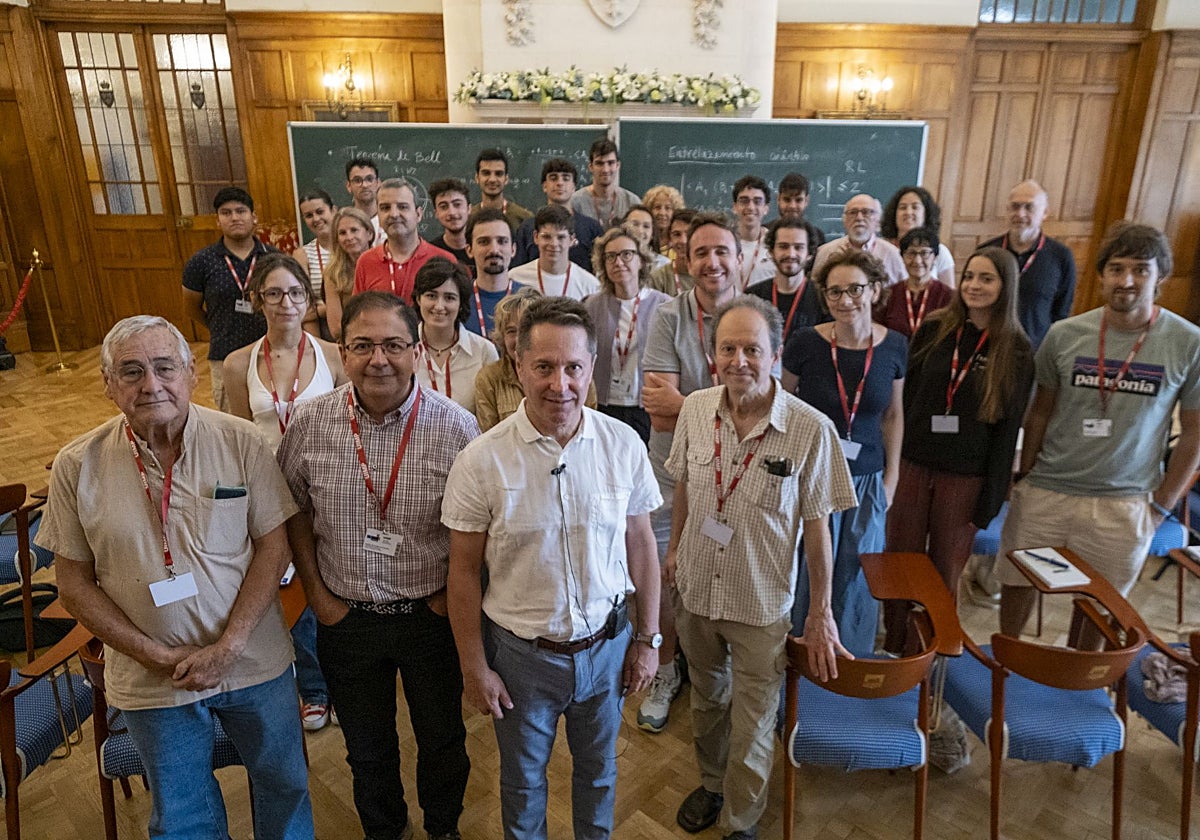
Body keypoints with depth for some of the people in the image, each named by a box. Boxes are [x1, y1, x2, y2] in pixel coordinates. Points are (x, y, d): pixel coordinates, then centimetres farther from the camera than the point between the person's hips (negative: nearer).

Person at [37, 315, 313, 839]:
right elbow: (74, 582, -4)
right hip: (153, 681, 1)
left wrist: (227, 647, -16)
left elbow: (272, 545, -10)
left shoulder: (240, 442, -13)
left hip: (254, 663, 0)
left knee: (284, 786, 20)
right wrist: (158, 656, -12)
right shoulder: (77, 466, -10)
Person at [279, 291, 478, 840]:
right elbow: (296, 512, 3)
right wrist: (316, 592, -1)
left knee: (442, 738, 20)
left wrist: (451, 596, -10)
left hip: (430, 616, -1)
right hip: (345, 616, 2)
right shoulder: (310, 423, -10)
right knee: (366, 746, 23)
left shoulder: (456, 427, -17)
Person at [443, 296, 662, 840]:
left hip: (606, 645, 2)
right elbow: (464, 571, -9)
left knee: (599, 769, 25)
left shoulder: (623, 444, -11)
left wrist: (648, 638, 3)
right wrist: (474, 668, -5)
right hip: (521, 652, -1)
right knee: (523, 779, 22)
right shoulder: (482, 461, -18)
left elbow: (640, 544, -1)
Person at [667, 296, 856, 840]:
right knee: (706, 698, 26)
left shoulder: (811, 430, -20)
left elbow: (816, 525, -13)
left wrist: (821, 612, -8)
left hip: (763, 604, -3)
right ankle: (712, 783, 53)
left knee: (752, 725, 13)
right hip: (696, 590, 4)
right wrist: (675, 547, 15)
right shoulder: (695, 410, -9)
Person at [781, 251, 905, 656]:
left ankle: (853, 662, 35)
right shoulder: (806, 342, -11)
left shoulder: (893, 346, -3)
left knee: (858, 578, 12)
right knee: (810, 572, 10)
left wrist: (891, 477, 6)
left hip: (866, 479, 2)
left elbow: (894, 415, 8)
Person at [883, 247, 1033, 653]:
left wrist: (989, 499, -4)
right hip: (913, 464, 1)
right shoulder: (933, 330, 1)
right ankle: (893, 645, 25)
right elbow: (906, 398, 2)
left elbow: (1008, 429, -2)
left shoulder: (1016, 352, -3)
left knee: (946, 569, 11)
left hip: (965, 476, -1)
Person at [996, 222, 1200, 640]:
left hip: (1123, 504, -1)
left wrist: (1161, 504, 0)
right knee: (1017, 583, 11)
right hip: (1045, 493, 1)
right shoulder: (1064, 334, -4)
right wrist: (1025, 480, 5)